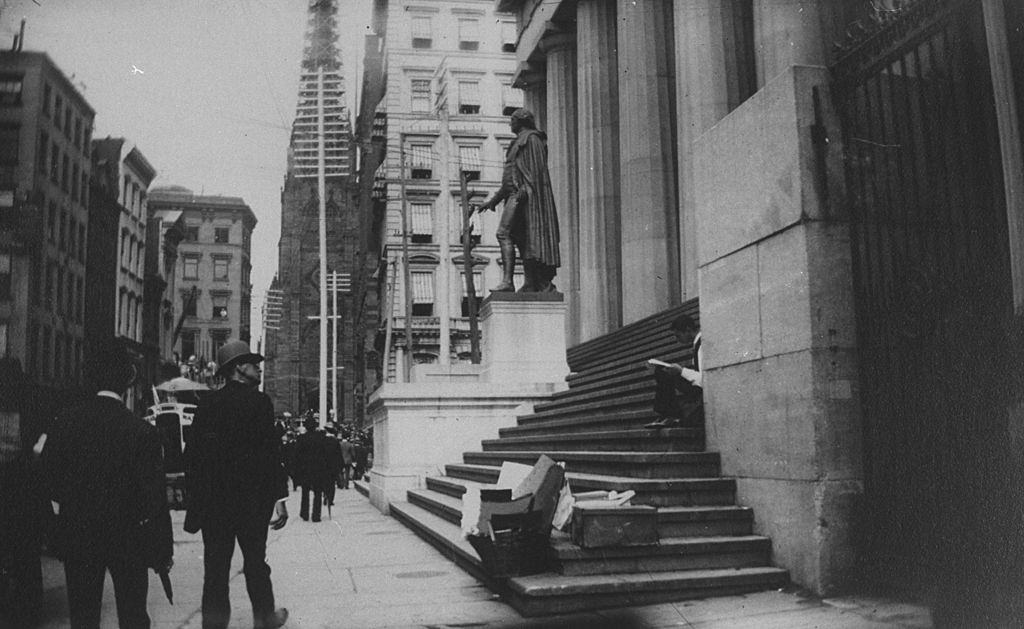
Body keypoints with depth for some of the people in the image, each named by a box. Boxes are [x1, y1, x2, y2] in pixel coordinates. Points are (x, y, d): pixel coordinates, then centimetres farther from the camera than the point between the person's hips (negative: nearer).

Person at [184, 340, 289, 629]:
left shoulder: (207, 402, 4)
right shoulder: (258, 401, -10)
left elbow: (192, 452, 5)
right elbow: (270, 453, -13)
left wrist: (195, 497, 12)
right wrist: (279, 499, -10)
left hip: (212, 500, 3)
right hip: (251, 500, -3)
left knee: (215, 567, 6)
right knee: (255, 562, 13)